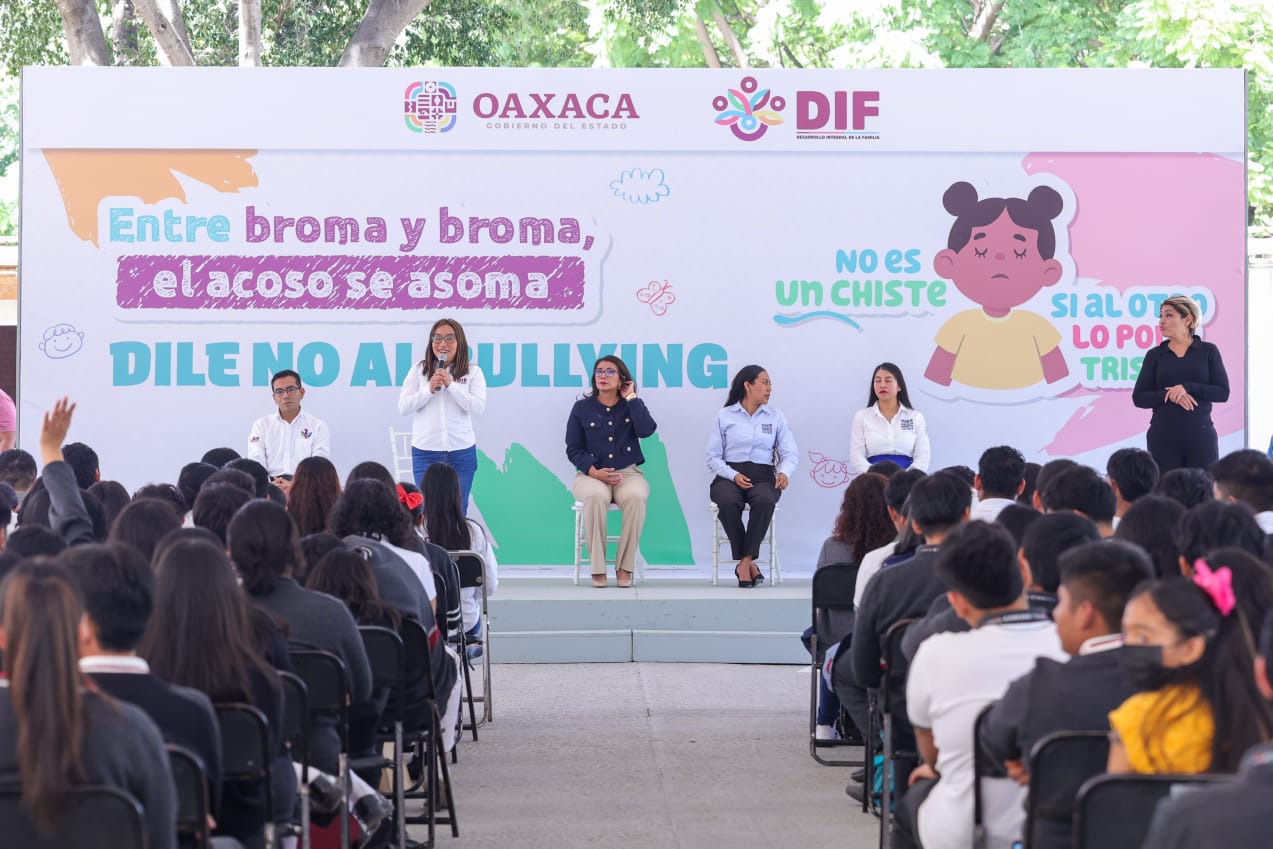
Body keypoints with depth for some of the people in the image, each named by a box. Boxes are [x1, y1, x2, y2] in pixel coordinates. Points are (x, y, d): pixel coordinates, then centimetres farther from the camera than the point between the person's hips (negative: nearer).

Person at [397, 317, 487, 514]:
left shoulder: (473, 372, 3)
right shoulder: (419, 370, 5)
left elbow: (479, 408, -8)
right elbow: (403, 407, 1)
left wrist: (451, 384, -15)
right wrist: (429, 390, -13)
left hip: (461, 452, 0)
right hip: (425, 451, 0)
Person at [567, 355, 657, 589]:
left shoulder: (632, 405, 11)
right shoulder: (582, 408, 8)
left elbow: (646, 430, -10)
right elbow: (573, 449, 4)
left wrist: (631, 398, -4)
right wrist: (594, 472, -12)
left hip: (628, 473, 1)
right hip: (591, 475, -1)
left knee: (635, 497, -36)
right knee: (596, 496, -38)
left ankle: (624, 567, -26)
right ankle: (597, 568, -31)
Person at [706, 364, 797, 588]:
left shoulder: (776, 417, 14)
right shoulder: (725, 417, 9)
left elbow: (790, 454, 7)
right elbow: (713, 457, 4)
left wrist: (784, 472, -15)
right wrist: (734, 476, -13)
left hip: (762, 476, 1)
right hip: (729, 475, -1)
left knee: (765, 500, -37)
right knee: (728, 502, -37)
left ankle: (744, 564, -33)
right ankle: (748, 565, -26)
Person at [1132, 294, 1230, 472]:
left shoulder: (1208, 351, 5)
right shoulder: (1155, 355, 8)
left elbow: (1223, 392, -2)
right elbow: (1138, 397, 2)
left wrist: (1188, 388, -15)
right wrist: (1169, 395, -14)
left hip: (1200, 435, -1)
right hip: (1163, 437, 1)